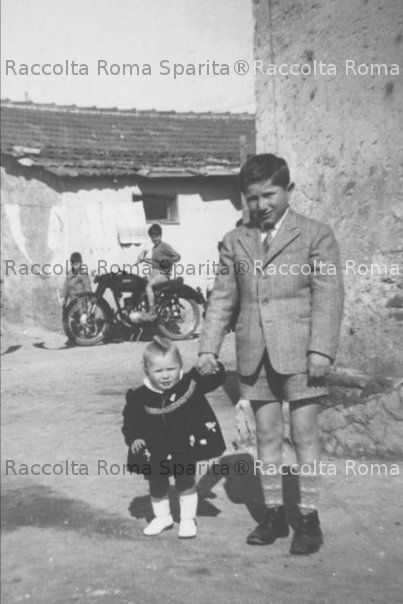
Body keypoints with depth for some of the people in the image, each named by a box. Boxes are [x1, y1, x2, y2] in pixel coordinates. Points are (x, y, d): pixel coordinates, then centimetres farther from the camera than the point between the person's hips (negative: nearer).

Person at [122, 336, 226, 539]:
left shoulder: (190, 383, -12)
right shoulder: (140, 397, -13)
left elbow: (215, 379, -6)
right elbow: (131, 421, -3)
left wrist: (211, 367, -26)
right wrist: (134, 438, -17)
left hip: (186, 446, -1)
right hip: (155, 451, 2)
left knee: (186, 482, 6)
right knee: (157, 485, 14)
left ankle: (187, 519, 26)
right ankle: (162, 517, 38)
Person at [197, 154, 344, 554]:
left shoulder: (315, 235, 1)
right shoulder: (235, 241, 12)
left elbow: (328, 296, -6)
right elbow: (222, 297, 12)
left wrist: (321, 349, -15)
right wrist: (208, 347, 4)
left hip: (298, 351, -3)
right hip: (254, 354, 4)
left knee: (303, 434, 0)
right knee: (266, 434, 10)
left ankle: (308, 518, 13)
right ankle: (273, 514, 23)